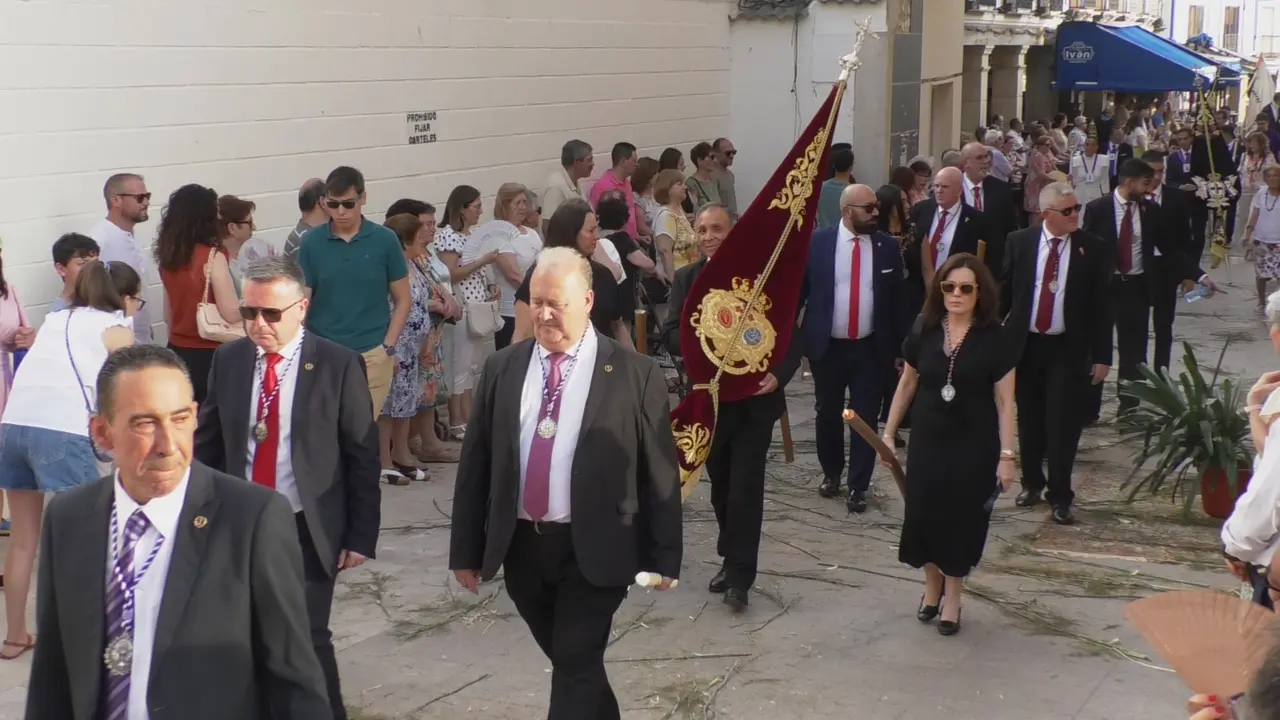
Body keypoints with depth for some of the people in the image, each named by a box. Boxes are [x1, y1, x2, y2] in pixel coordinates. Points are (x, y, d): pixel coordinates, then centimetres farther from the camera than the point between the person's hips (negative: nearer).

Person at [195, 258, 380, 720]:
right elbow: (208, 443, 9)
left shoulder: (339, 365, -9)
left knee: (307, 640, -1)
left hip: (307, 531, -3)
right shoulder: (228, 360, 2)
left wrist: (361, 536, -7)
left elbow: (363, 456, -6)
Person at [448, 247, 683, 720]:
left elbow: (660, 473, -5)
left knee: (576, 666, -4)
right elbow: (475, 464, 7)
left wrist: (664, 555, -5)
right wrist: (466, 550, 5)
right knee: (568, 660, 17)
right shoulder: (502, 369, 5)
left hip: (593, 550, -4)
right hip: (521, 547, 4)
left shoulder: (635, 374, -6)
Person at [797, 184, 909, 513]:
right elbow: (797, 290, 0)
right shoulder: (817, 243, -6)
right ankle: (831, 473, 35)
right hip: (827, 347, 0)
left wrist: (902, 346, 4)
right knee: (828, 415, 14)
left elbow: (898, 299, 3)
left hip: (871, 349, 0)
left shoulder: (888, 246, -2)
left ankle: (858, 487, 14)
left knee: (866, 418, 3)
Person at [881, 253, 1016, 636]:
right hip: (928, 440, 2)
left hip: (974, 446, -2)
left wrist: (1007, 455, -10)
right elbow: (907, 384, 8)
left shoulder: (993, 337, -10)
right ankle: (932, 583, 32)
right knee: (924, 515, 6)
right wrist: (889, 433, 7)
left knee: (962, 518, 7)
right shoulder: (924, 330, -3)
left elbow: (1004, 400, -8)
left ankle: (953, 595, 26)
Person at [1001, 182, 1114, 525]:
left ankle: (1060, 496, 7)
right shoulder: (1020, 241, 0)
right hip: (1024, 344, 2)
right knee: (1029, 422, 12)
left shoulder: (1095, 249, -4)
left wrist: (1102, 356, -5)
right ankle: (1031, 482, 30)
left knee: (1062, 425, -4)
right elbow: (1005, 291, 7)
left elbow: (1101, 305, -3)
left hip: (1067, 349, -2)